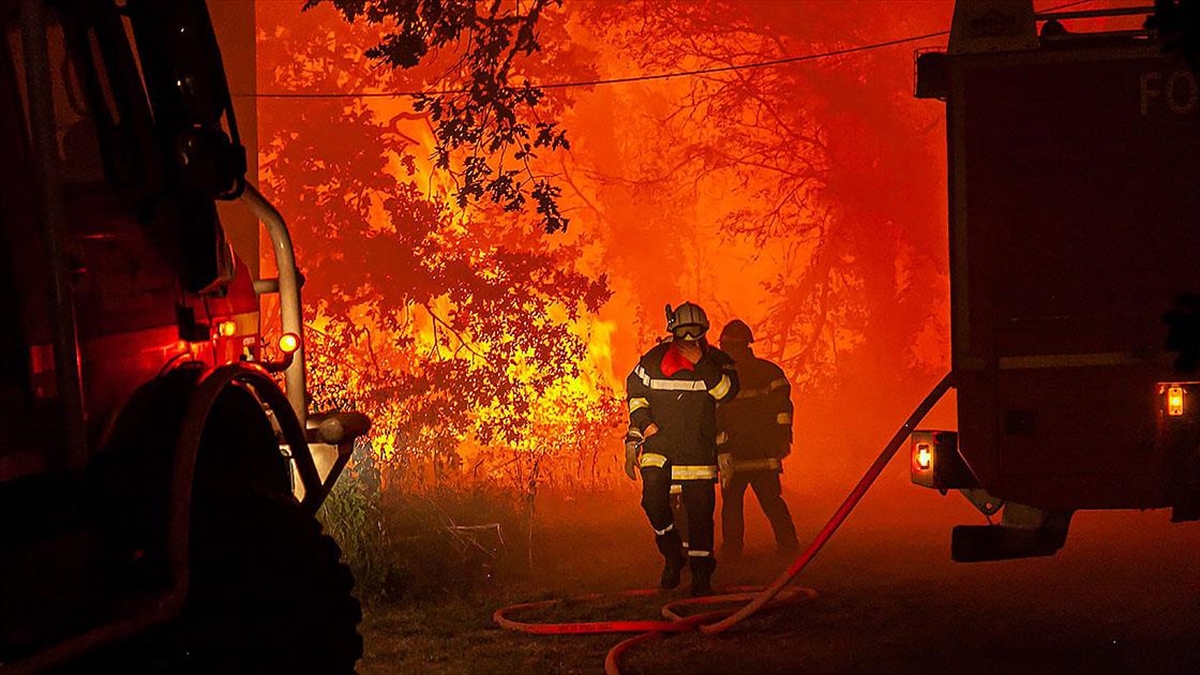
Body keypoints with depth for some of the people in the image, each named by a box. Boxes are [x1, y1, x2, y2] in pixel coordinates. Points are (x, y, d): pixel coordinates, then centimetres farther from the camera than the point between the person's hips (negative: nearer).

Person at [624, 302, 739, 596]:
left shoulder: (716, 361, -1)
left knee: (700, 509, -1)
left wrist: (700, 364, -24)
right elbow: (635, 391, 14)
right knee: (654, 498, -17)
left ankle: (701, 575, 9)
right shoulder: (654, 359, 0)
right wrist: (644, 423, 1)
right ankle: (672, 553, 7)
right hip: (658, 442, 0)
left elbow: (727, 392, -18)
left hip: (698, 447, 0)